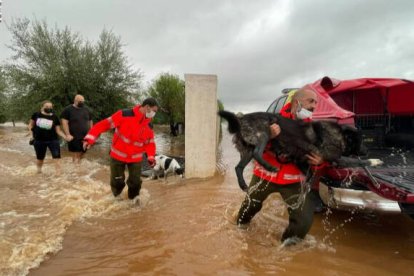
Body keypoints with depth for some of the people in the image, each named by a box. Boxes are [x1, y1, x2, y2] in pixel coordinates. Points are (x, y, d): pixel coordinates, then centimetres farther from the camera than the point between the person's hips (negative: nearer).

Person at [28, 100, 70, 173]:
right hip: (39, 141, 1)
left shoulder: (54, 117, -4)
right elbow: (30, 125, 11)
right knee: (40, 158, 16)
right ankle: (39, 172, 41)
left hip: (53, 140, -1)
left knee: (56, 158, -11)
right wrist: (32, 135, 1)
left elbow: (58, 130, -3)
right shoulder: (36, 115, -2)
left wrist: (65, 137, -18)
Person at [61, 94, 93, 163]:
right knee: (76, 156, -3)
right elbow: (64, 122, -9)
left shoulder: (86, 110, 12)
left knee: (81, 155, 10)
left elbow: (90, 121, 17)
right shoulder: (68, 109, -4)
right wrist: (68, 134, -17)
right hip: (74, 138, -5)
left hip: (85, 137, 5)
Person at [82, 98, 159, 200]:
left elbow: (150, 142, 4)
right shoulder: (124, 115, -19)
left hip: (135, 158, 3)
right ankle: (117, 197, 40)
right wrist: (90, 138, -25)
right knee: (117, 181, 8)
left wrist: (151, 157, -13)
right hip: (118, 155, -3)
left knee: (135, 182, 3)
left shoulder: (148, 126, -3)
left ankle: (133, 199, 32)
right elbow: (104, 124, -18)